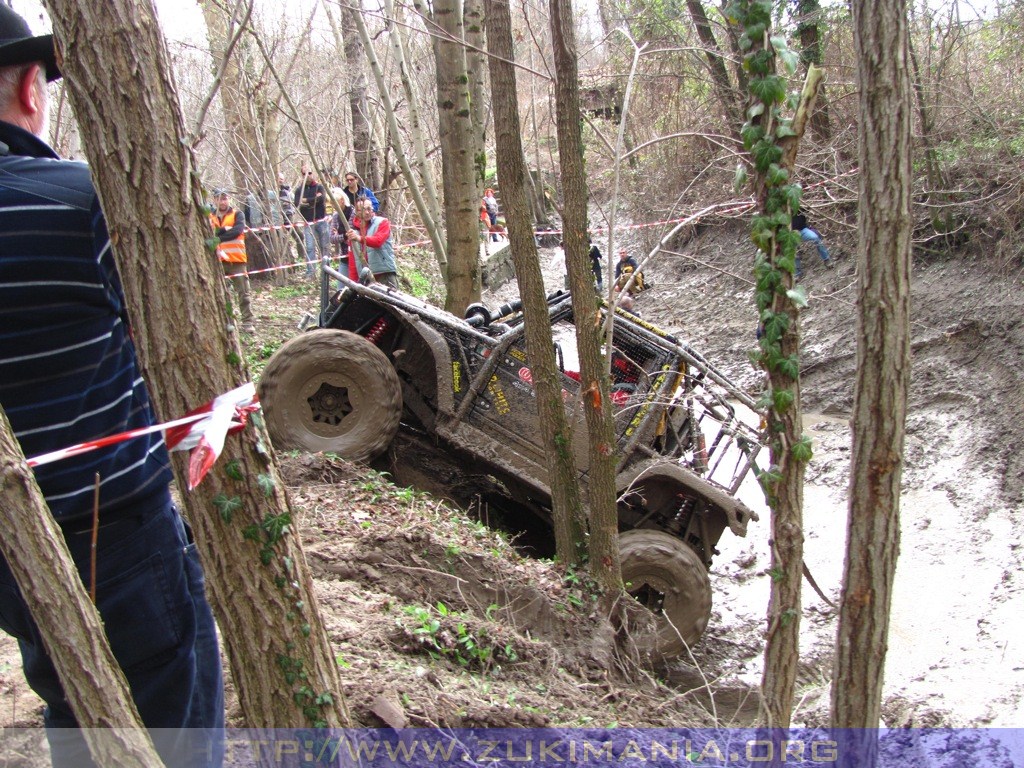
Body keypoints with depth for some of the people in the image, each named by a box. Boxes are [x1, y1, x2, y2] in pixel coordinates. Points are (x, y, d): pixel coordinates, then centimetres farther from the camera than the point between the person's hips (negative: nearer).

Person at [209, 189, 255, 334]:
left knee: (243, 292, -3)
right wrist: (226, 229, -19)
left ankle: (247, 323, 0)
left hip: (237, 260, -2)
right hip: (218, 261, 2)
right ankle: (226, 321, 12)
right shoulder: (210, 217, 9)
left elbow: (238, 230, -16)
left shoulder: (237, 214, 2)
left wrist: (218, 237, -23)